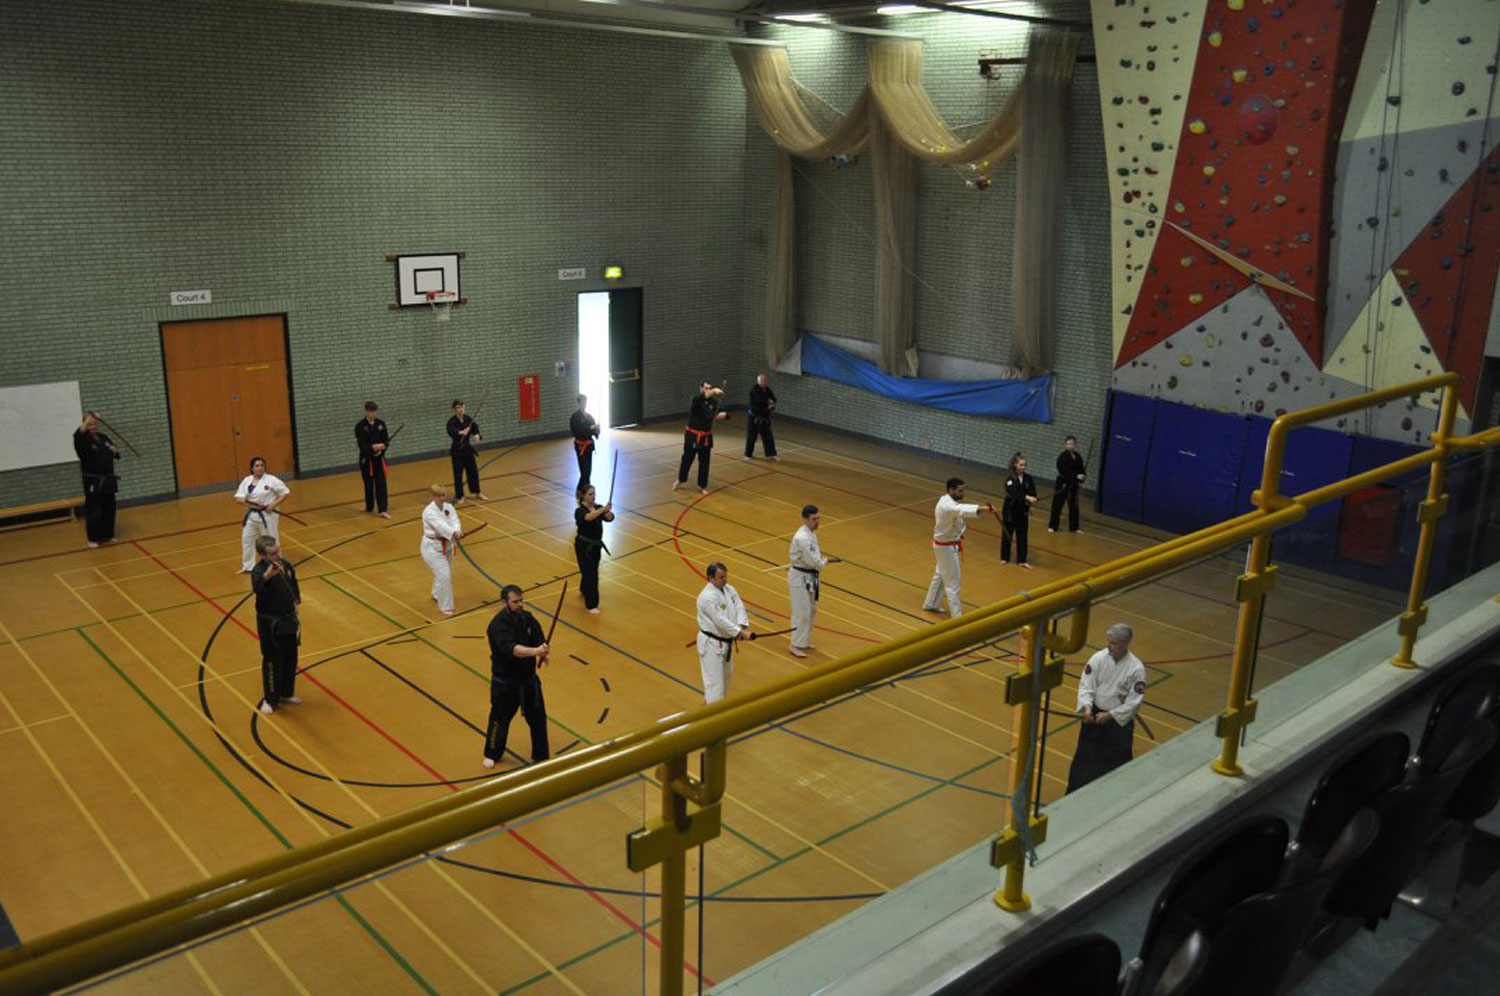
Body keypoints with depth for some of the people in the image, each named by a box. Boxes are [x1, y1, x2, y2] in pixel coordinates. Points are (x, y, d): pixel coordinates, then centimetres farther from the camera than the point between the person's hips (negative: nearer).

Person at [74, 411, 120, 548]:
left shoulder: (103, 437, 11)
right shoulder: (83, 440, -7)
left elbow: (116, 454, 21)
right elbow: (78, 434, -33)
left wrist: (114, 451, -2)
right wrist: (87, 420, -36)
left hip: (108, 479, 6)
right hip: (93, 481, -6)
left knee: (109, 509, 11)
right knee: (93, 510, -5)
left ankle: (108, 535, 23)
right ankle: (93, 539, 2)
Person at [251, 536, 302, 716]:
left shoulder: (286, 565, -2)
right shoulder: (259, 570, -24)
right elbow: (257, 585, -49)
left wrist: (296, 602, 7)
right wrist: (268, 574, -67)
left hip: (289, 619, 7)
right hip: (270, 623, -7)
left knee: (290, 659, 18)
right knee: (272, 661, 4)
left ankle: (286, 693, 37)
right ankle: (270, 699, 22)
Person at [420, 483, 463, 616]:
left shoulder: (449, 507, -2)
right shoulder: (429, 512, -22)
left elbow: (454, 521, -19)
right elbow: (441, 526, -37)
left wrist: (457, 531, -42)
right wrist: (454, 533, -53)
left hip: (446, 545, 7)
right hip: (432, 547, -7)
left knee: (447, 573, 20)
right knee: (444, 576, -13)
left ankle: (436, 595, 49)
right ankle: (445, 606, 2)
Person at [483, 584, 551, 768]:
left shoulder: (527, 617, -2)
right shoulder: (498, 624, -23)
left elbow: (539, 639, -5)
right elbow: (511, 648, -37)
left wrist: (543, 654, -28)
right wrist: (535, 651, -51)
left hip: (528, 678, 5)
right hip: (505, 682, -5)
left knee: (538, 717, 12)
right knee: (500, 718, 11)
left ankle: (541, 756, 29)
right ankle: (492, 754, 37)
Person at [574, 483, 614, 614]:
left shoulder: (598, 507, 2)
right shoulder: (580, 511, -17)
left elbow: (610, 518, -12)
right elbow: (588, 517, -40)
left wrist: (608, 511, -33)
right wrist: (603, 510, -50)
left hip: (596, 544, 7)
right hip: (584, 546, -7)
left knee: (592, 570, 23)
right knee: (590, 573, -8)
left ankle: (584, 590, 52)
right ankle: (591, 605, -1)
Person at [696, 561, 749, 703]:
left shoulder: (729, 589, 2)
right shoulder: (707, 597, -26)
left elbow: (739, 607, -4)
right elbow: (721, 620, -28)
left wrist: (741, 626, -23)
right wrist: (741, 633, -27)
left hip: (726, 640, 10)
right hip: (711, 643, -10)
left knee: (726, 674, 26)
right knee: (714, 680, -5)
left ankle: (709, 699, 47)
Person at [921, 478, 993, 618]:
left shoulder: (947, 501, 4)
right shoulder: (947, 505, -29)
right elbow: (963, 510, -49)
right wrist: (983, 509, -62)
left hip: (945, 544, 10)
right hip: (946, 547, -10)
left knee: (940, 575, 25)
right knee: (953, 581, -5)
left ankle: (930, 604, 40)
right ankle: (957, 615, 0)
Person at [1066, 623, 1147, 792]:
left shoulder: (1136, 668, -17)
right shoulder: (1098, 658, -10)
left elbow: (1134, 702, -13)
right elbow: (1085, 686, -7)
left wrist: (1110, 715, -16)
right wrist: (1087, 707, -23)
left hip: (1119, 721, -2)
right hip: (1094, 716, 3)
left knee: (1117, 760, 6)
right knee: (1085, 757, 12)